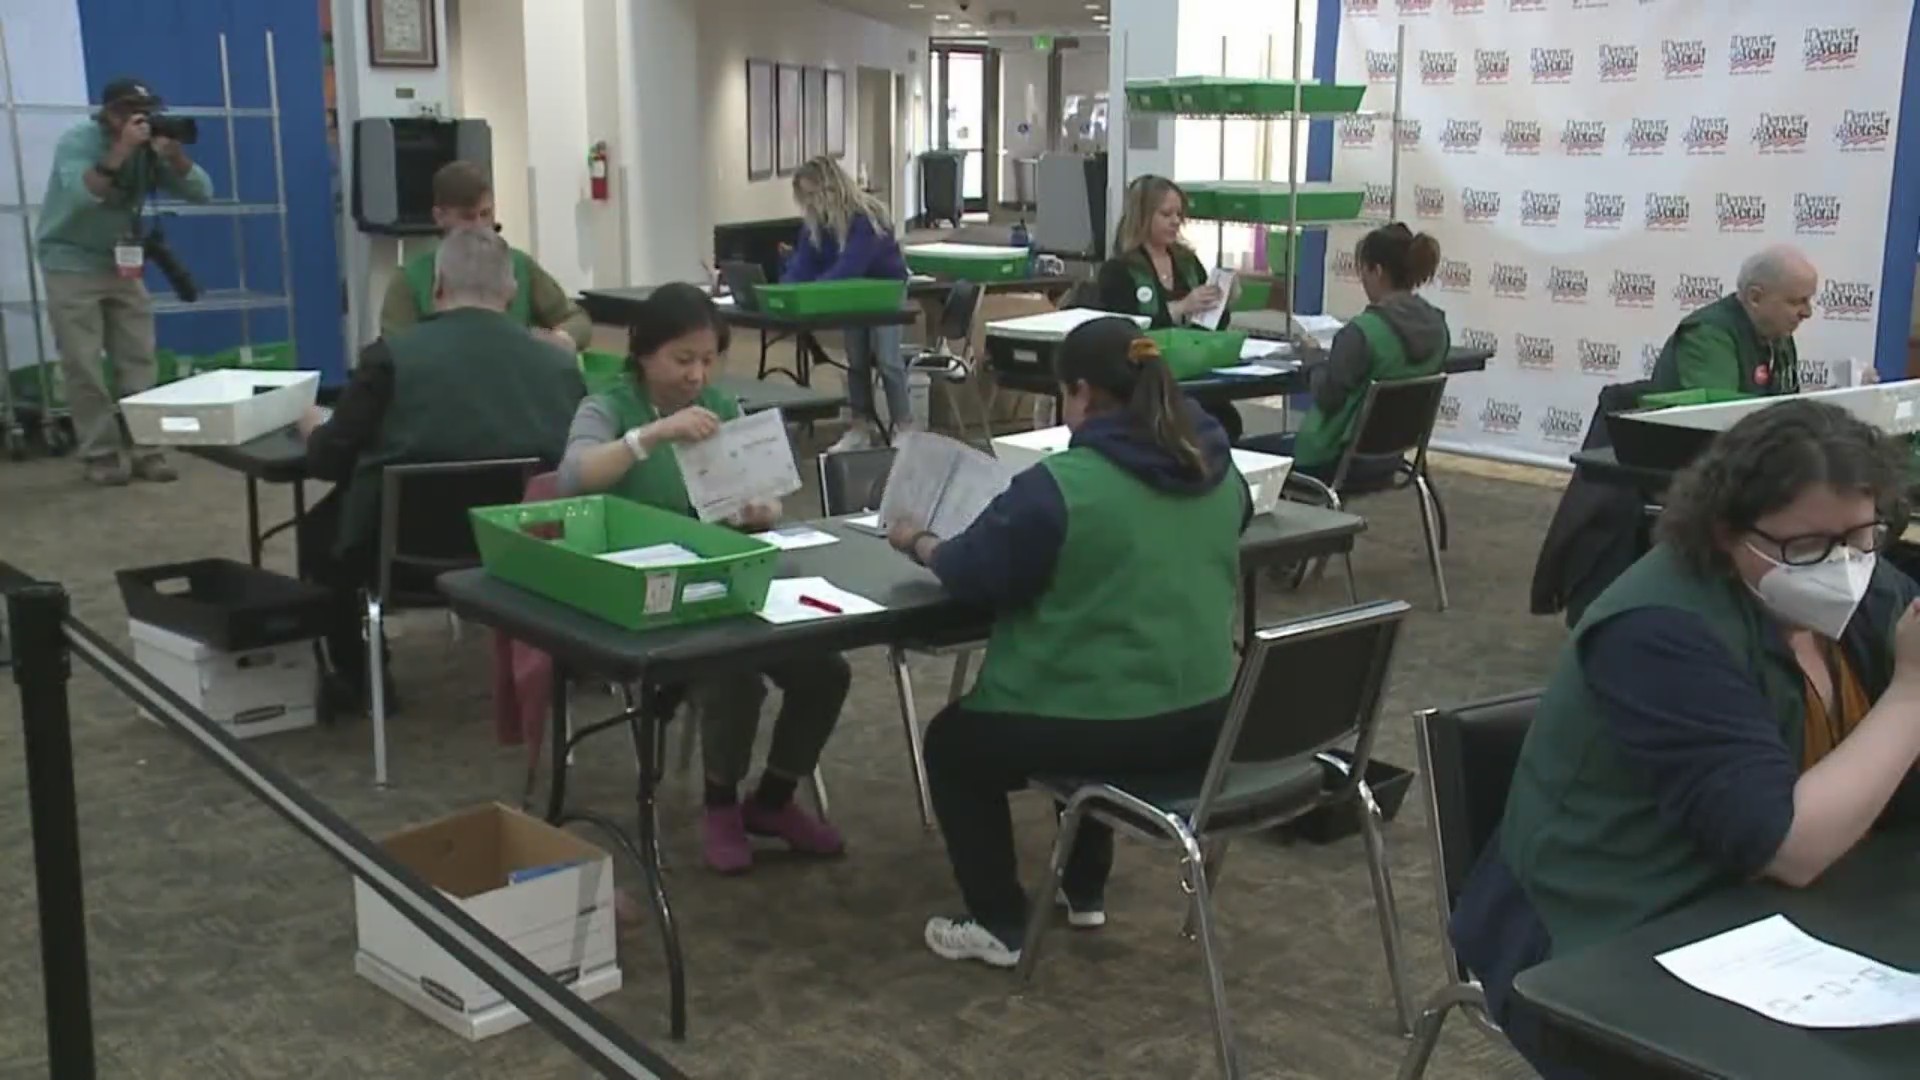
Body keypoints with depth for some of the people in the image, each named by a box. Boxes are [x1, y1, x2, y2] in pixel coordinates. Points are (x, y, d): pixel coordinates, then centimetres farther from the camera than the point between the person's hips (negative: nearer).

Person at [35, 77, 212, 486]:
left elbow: (201, 193, -8)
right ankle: (99, 453, -3)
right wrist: (121, 151, -37)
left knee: (139, 361, 0)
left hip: (123, 262, 5)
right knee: (84, 365, -7)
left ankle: (142, 448, 4)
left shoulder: (150, 149, -3)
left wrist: (175, 154, -23)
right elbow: (81, 196, -32)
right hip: (71, 263, -4)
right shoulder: (78, 141, -15)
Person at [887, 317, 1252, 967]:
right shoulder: (1218, 470, 1)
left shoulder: (1060, 485, -19)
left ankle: (998, 925, 21)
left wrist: (917, 542, 13)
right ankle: (1085, 891, 42)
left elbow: (971, 575, -8)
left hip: (1105, 726, -7)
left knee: (952, 740, 21)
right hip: (1206, 718, 7)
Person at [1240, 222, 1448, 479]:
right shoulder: (1437, 325, -2)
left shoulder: (1364, 329, -26)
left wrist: (1317, 368, 2)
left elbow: (1327, 397, -18)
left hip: (1339, 457, -9)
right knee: (1285, 439, 32)